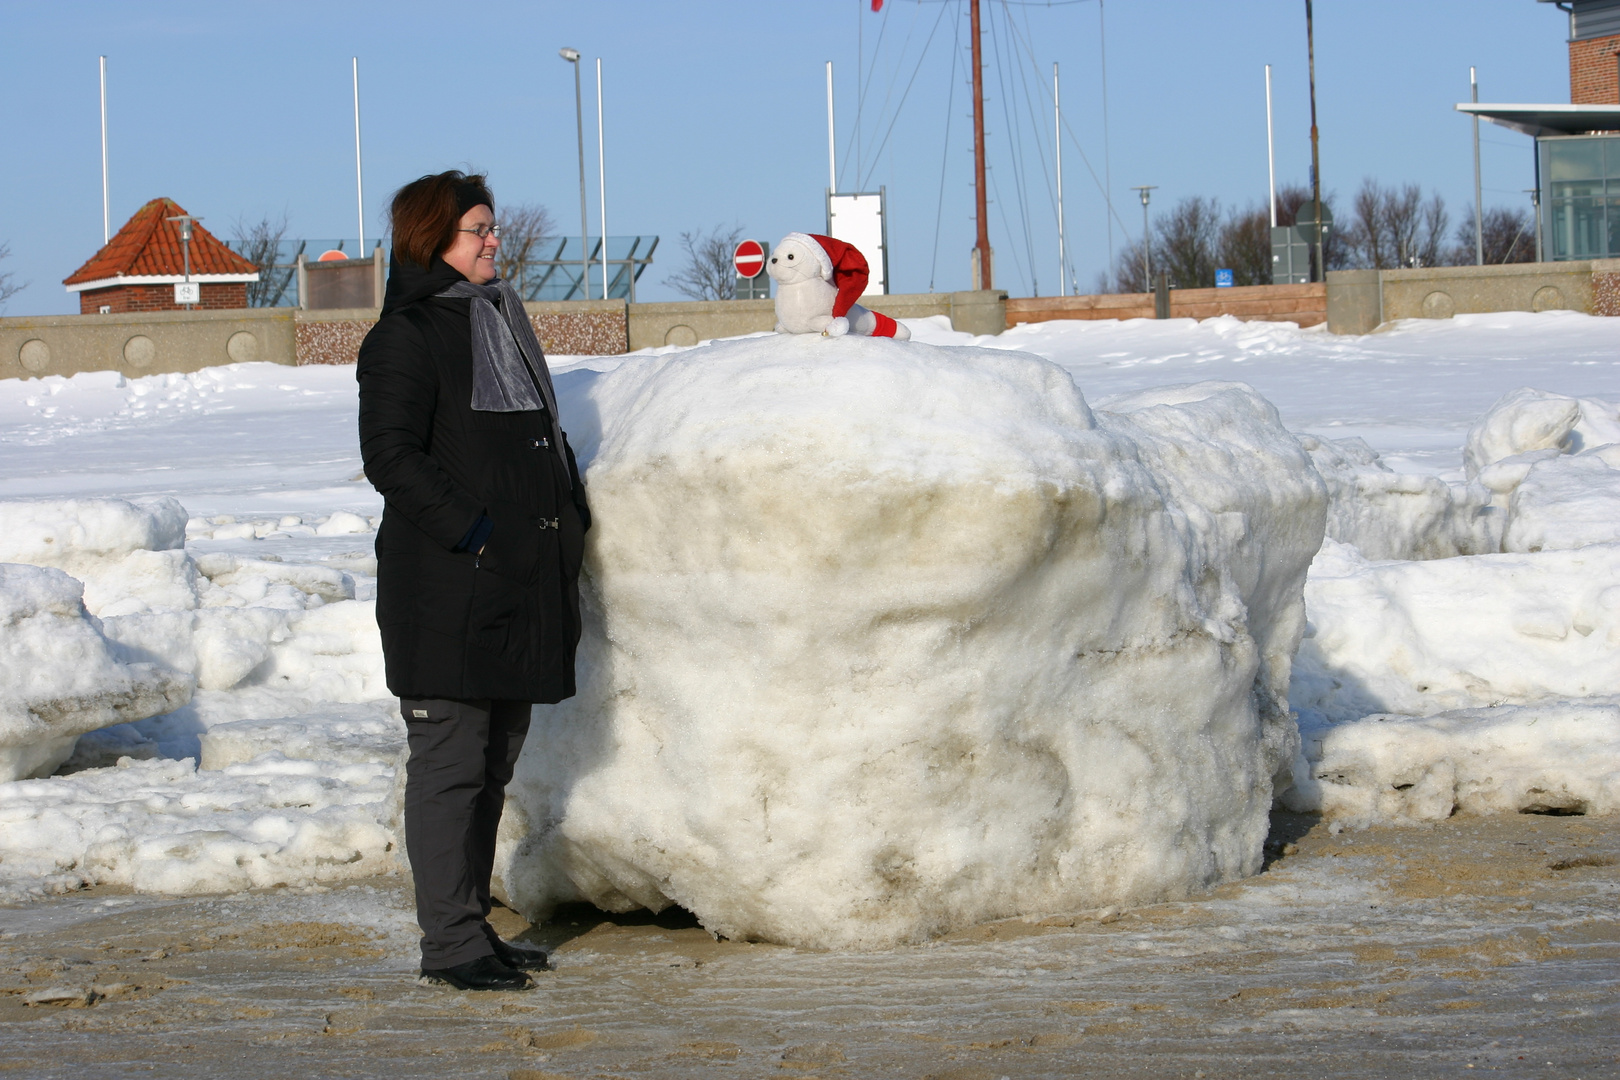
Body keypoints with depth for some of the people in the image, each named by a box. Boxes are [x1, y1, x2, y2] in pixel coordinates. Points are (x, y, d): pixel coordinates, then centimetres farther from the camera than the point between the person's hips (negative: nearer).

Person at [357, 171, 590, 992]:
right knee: (450, 760, -6)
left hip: (520, 583, 9)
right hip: (447, 589, -9)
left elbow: (543, 437, 27)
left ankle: (471, 924, 20)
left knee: (493, 762, 12)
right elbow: (390, 455, -15)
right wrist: (470, 528, -21)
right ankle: (449, 942, -3)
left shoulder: (500, 320, 18)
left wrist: (570, 520, 14)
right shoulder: (407, 335, -8)